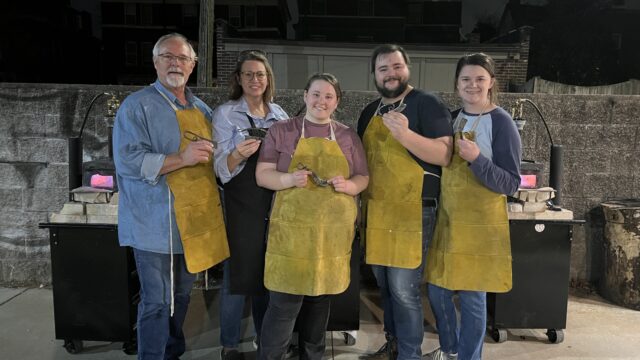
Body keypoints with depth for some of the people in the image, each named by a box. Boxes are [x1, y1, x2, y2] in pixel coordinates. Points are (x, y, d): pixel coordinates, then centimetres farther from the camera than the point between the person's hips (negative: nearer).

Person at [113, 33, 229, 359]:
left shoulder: (202, 109, 14)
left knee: (181, 297, 19)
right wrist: (181, 159, -24)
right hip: (156, 225, -7)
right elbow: (127, 161, -18)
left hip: (195, 223, 7)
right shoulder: (137, 106, -7)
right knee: (157, 303, 2)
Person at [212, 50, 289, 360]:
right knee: (239, 273, 0)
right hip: (242, 206, -4)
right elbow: (221, 168, -11)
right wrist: (238, 155, -29)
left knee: (270, 273, 12)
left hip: (276, 205, 5)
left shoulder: (280, 114, 9)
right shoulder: (225, 113, -4)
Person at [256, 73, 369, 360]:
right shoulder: (281, 131, 3)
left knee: (321, 299, 14)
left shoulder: (348, 136, 10)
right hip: (292, 228, -2)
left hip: (334, 230, 3)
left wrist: (348, 185, -11)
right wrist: (289, 179, -19)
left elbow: (363, 178, 11)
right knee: (284, 304, -5)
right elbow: (262, 175, 0)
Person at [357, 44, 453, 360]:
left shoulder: (427, 104, -6)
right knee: (385, 285, 16)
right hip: (375, 210, 7)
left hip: (412, 210, -7)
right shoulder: (369, 112, 15)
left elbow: (444, 155, -15)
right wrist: (359, 201, 12)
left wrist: (405, 134, -29)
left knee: (404, 289, -4)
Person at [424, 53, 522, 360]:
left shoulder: (501, 122, -10)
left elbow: (510, 184, -14)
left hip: (480, 224, -6)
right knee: (437, 290, 13)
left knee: (472, 296, 4)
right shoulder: (451, 118, 8)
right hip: (447, 219, 6)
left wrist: (477, 159, -26)